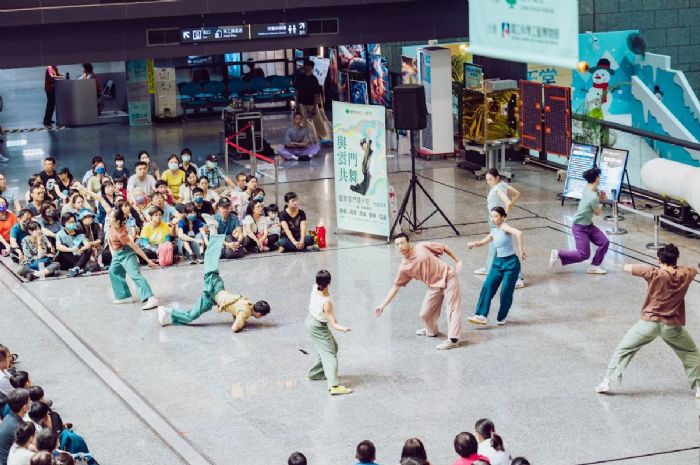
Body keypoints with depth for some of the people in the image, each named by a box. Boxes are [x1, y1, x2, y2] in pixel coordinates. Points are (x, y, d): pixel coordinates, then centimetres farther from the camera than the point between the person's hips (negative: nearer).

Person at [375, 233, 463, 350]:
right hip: (434, 286, 5)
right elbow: (396, 286, 4)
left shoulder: (422, 247, -11)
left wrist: (457, 261, -5)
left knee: (453, 308, -12)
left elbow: (444, 248, 0)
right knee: (425, 314, 6)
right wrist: (383, 305, 0)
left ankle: (453, 339, -16)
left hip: (448, 278, -5)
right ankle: (431, 331, 37)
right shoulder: (404, 267, -1)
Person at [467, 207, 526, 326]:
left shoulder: (504, 227, -13)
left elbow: (518, 233, -32)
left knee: (506, 292, -3)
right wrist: (473, 244, 4)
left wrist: (520, 250, -33)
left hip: (511, 263, -7)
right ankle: (482, 316, -16)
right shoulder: (494, 231, 11)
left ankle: (502, 317, 17)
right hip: (498, 263, 7)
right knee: (487, 286, -10)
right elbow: (483, 242, 24)